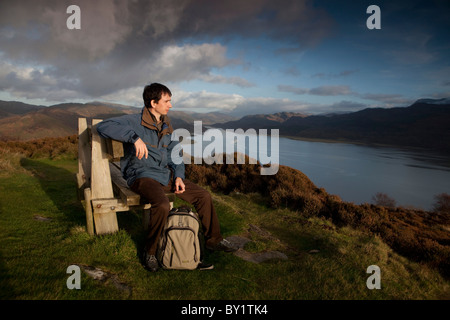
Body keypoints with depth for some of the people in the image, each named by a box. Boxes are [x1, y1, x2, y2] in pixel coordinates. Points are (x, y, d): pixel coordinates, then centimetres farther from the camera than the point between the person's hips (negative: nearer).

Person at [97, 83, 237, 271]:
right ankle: (150, 252, -9)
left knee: (204, 196, -3)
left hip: (166, 174, 7)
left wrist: (178, 176, 0)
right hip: (142, 176, -7)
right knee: (162, 205, -35)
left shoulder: (166, 126, 14)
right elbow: (103, 127, -21)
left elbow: (174, 153, 18)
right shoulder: (135, 122, -8)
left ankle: (213, 240, 16)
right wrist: (135, 137, -30)